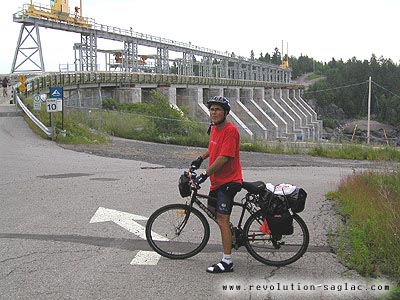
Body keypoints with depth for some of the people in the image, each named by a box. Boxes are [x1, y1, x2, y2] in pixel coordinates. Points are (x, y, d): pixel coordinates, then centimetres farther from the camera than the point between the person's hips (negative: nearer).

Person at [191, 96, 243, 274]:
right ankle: (232, 234, 43)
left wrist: (205, 174, -25)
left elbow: (224, 157, -26)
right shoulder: (215, 128, 10)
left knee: (222, 219, -12)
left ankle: (227, 262, -8)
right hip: (217, 180, 10)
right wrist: (201, 158, 26)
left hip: (228, 181, -10)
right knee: (212, 208, 24)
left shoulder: (230, 130, -19)